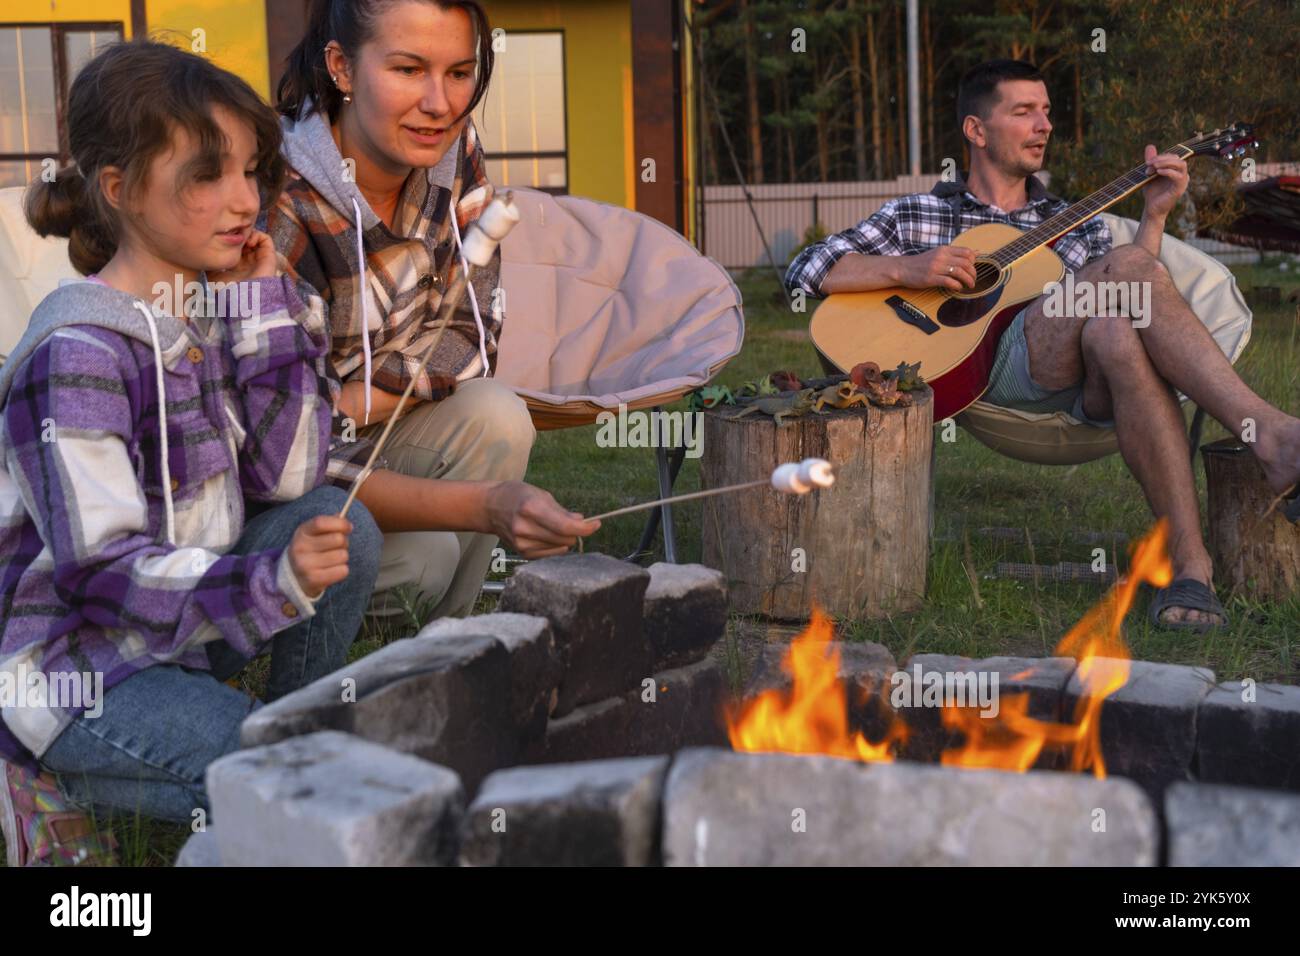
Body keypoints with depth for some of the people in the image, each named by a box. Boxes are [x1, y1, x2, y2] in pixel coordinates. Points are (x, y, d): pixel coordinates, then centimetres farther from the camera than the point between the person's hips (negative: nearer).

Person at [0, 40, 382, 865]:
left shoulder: (213, 306, 2)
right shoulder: (78, 355, -22)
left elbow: (288, 477, -4)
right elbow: (100, 573, -25)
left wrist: (266, 308, -10)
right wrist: (271, 580, -39)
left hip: (181, 615, 8)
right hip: (72, 667, -8)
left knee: (339, 525, -11)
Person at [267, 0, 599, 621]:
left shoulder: (454, 151, -10)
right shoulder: (278, 209, -29)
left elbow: (470, 335, -4)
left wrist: (352, 404, -21)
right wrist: (487, 505, -46)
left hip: (371, 433, 5)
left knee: (496, 419, -22)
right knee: (422, 553, -28)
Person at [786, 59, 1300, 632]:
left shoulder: (1078, 225, 33)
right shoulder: (914, 215, 24)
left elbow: (1134, 304, 16)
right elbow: (805, 272, 12)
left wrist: (1154, 215, 7)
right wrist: (905, 269, -4)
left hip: (1084, 382, 3)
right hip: (985, 362, -3)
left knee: (1117, 333, -38)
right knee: (1128, 266, -28)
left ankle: (1188, 562, -43)